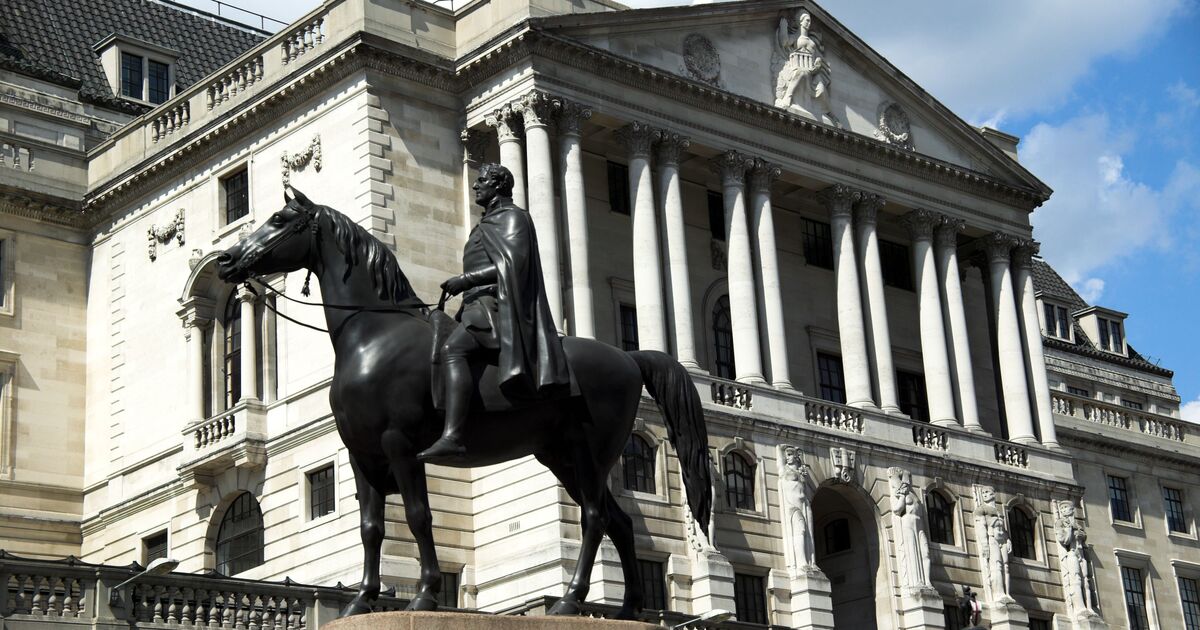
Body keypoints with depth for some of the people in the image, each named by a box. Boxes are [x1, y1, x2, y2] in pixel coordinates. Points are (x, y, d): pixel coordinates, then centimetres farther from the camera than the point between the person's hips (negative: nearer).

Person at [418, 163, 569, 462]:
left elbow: (511, 264, -14)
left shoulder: (512, 216, 1)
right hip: (477, 306, 11)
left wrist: (467, 279, -18)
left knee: (452, 348, -34)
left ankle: (452, 437, -51)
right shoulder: (487, 224, 30)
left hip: (496, 304, -11)